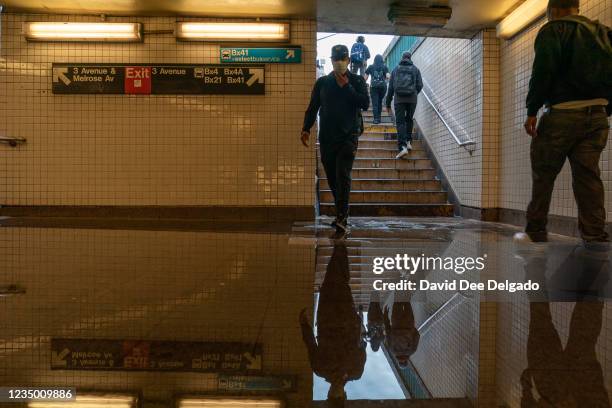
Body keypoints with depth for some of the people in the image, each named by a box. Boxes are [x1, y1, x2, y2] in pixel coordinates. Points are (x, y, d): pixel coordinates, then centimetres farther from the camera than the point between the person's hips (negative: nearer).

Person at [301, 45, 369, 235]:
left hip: (348, 136, -3)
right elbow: (312, 107, 12)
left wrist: (347, 87, -9)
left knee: (343, 176, -16)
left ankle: (342, 219, -19)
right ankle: (342, 215, 21)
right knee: (332, 179, 7)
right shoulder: (322, 82, 12)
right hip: (327, 137, 3)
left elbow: (365, 104, -7)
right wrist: (306, 129, 0)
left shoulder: (357, 81, 6)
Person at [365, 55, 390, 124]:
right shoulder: (385, 67, 5)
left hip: (373, 87, -1)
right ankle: (378, 117, 18)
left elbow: (365, 78, 4)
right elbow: (388, 77, -6)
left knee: (375, 104, -2)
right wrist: (384, 79, 15)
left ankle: (376, 119, -10)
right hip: (383, 86, 1)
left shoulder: (371, 67, 6)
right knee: (380, 102, 18)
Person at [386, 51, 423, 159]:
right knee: (409, 120, 20)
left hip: (399, 98, -1)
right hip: (412, 99, 1)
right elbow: (420, 85, 4)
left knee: (400, 122, -3)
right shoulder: (415, 69, 10)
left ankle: (403, 147, -16)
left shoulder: (396, 69, 12)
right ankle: (408, 142, 15)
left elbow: (390, 87, 9)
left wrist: (388, 104, 13)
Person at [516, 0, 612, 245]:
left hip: (562, 114, -6)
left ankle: (535, 234, 9)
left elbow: (543, 71, -14)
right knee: (588, 177, 3)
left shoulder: (553, 30, 0)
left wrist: (532, 110, -12)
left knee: (543, 175, 3)